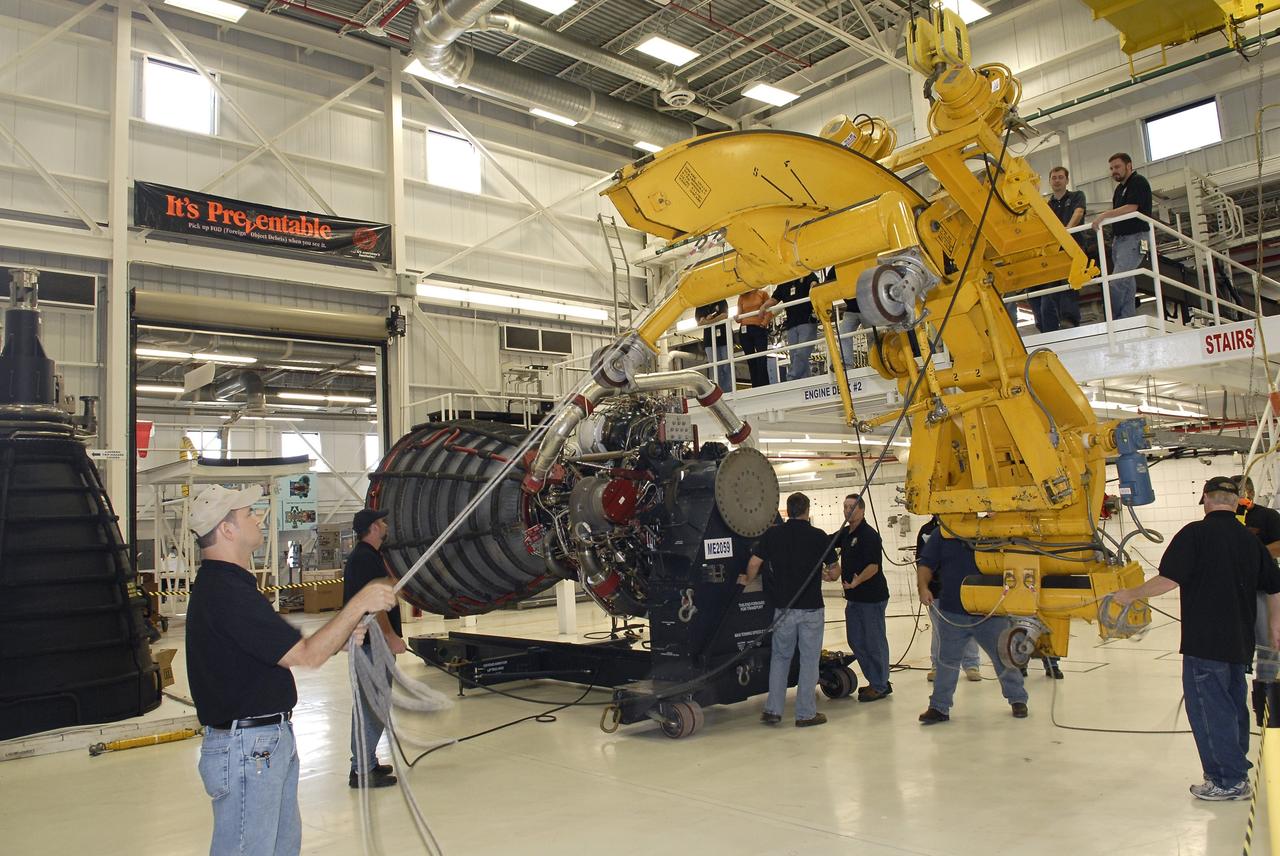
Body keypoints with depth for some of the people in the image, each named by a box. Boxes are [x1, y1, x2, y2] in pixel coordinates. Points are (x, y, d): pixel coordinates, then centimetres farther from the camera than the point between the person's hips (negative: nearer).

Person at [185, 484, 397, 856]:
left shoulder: (221, 583, 11)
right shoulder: (226, 592, -24)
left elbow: (285, 648, 15)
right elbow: (307, 656, -24)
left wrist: (339, 635, 2)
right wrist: (359, 604, -17)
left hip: (271, 740, 11)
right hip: (247, 747, -11)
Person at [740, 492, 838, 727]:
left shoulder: (773, 534, -1)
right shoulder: (819, 536, -3)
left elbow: (754, 563, -6)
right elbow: (834, 572, 2)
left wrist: (748, 581, 13)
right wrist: (825, 576, 24)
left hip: (783, 608, 2)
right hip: (812, 607, -1)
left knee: (780, 657, 14)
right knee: (809, 659, 7)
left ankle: (772, 710, 12)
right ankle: (806, 713, 11)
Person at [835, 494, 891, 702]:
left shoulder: (869, 535, -15)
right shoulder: (845, 533, 10)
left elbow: (874, 566, -22)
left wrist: (858, 580, -35)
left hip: (872, 598, -9)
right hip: (853, 598, 9)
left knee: (874, 642, 1)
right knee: (856, 641, 13)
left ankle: (880, 687, 12)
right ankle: (876, 680, 25)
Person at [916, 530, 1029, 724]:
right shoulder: (942, 535, 2)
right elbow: (925, 563, 0)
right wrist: (923, 587, -15)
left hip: (991, 613, 0)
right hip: (951, 614, 0)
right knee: (947, 661, 7)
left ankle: (1018, 700, 30)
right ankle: (939, 707, 18)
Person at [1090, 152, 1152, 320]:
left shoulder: (1139, 182, -5)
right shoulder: (1120, 188, 23)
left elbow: (1131, 208, -17)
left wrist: (1104, 215, -19)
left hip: (1135, 237, -9)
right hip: (1119, 238, 9)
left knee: (1118, 281, -18)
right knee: (1127, 283, 6)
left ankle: (1113, 320, -14)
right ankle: (1128, 319, 6)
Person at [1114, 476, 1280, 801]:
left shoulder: (1196, 533, -12)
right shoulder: (1251, 539, 8)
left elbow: (1168, 580, -18)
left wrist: (1130, 594, -4)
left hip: (1205, 640, -7)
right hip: (1240, 641, 7)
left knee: (1209, 708, 1)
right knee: (1233, 706, 18)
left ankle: (1228, 781, 5)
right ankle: (1235, 769, 30)